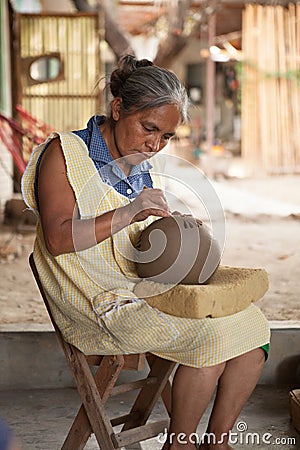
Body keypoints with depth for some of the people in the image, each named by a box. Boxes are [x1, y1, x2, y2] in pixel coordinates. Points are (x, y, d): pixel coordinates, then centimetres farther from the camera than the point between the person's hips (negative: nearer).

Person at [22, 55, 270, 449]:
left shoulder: (145, 169, 17)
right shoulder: (64, 153, -5)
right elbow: (58, 239, -15)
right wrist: (128, 213, -26)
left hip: (149, 285, 7)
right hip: (102, 299, -7)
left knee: (250, 326, -10)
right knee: (211, 333, -23)